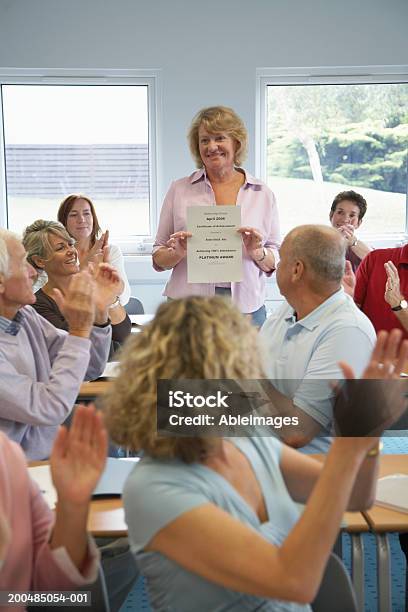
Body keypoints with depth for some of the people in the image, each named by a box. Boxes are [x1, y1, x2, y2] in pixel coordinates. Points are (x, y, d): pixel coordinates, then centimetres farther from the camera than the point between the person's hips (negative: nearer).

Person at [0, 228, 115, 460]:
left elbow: (91, 369, 8)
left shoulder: (25, 315, 2)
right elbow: (50, 409, -23)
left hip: (55, 455, 7)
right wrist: (80, 330, -20)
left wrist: (99, 313, -7)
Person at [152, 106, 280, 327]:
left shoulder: (263, 194, 7)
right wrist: (177, 253, -12)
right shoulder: (179, 189, 5)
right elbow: (158, 258, 9)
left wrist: (257, 252, -10)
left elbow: (274, 263, 11)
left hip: (246, 310, 1)